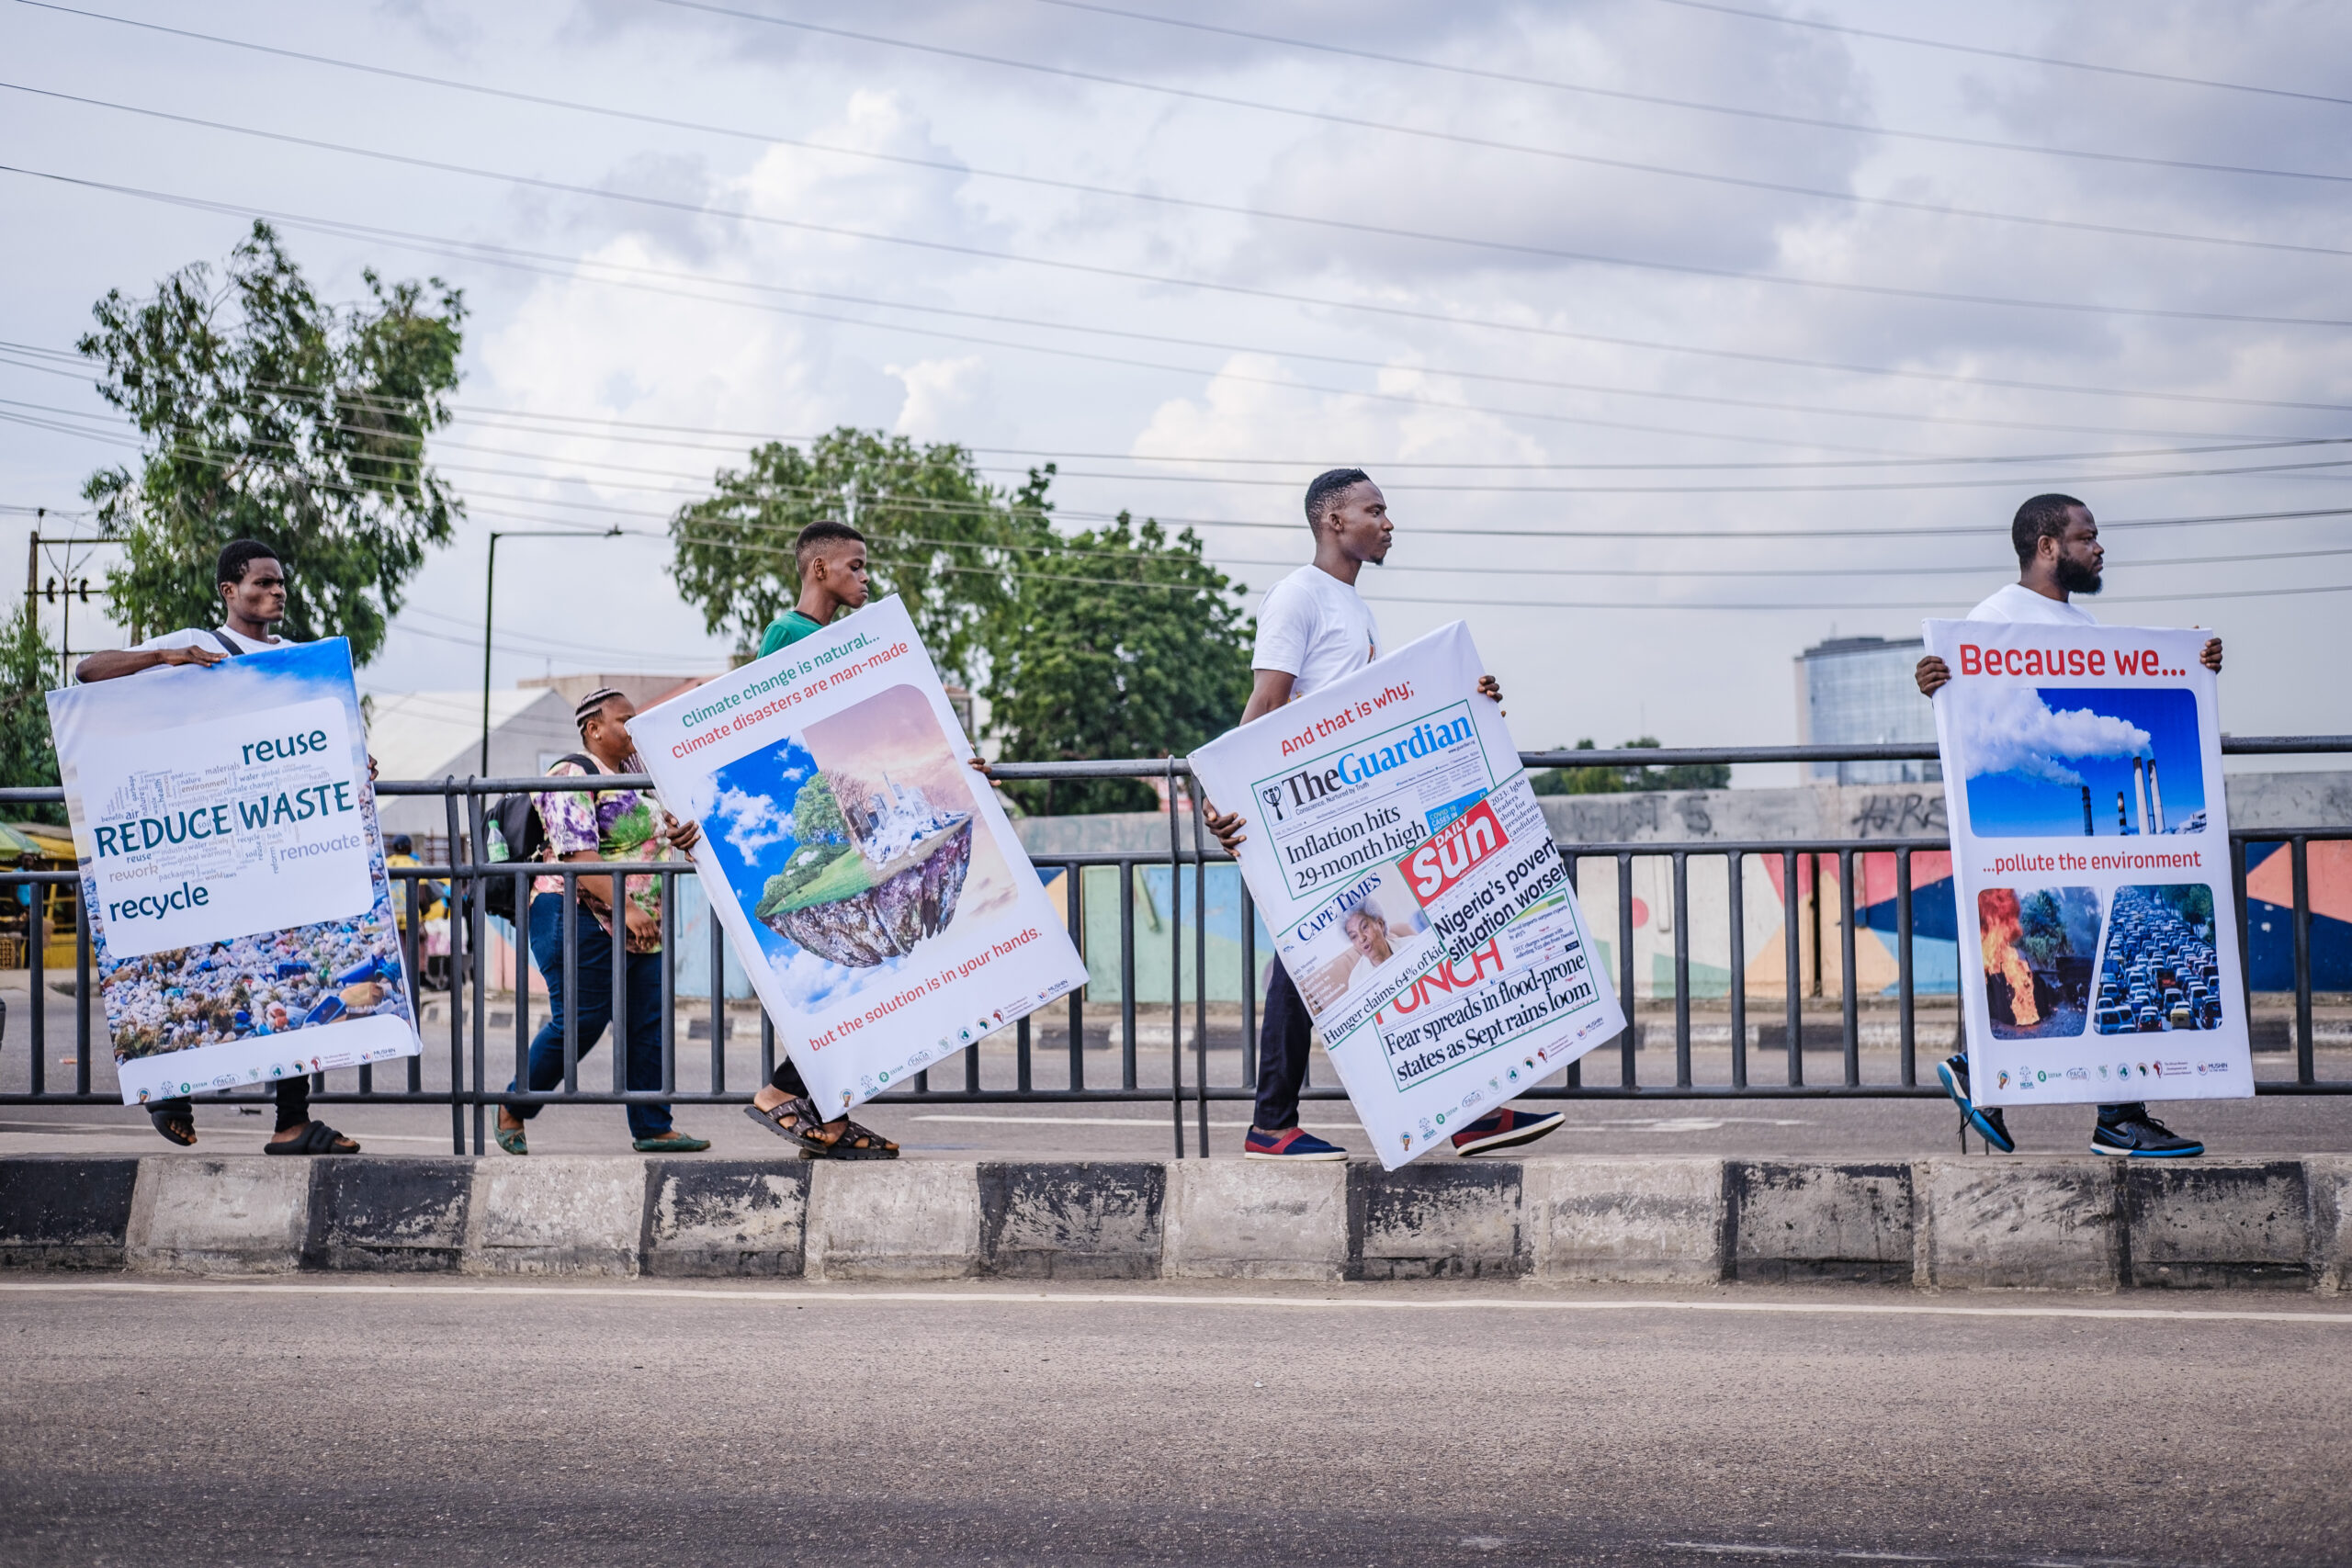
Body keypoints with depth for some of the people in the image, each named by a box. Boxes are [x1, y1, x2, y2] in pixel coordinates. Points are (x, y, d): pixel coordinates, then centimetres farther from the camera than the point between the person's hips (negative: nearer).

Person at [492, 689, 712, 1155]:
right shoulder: (573, 778, -11)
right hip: (583, 919, -9)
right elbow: (577, 854, -21)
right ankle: (513, 1109, 9)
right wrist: (625, 907, -29)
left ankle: (652, 1128, 8)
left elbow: (655, 833, 32)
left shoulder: (632, 777, 18)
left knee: (648, 1025, 5)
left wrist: (682, 833, 7)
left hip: (641, 925, 9)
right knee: (579, 1022, -7)